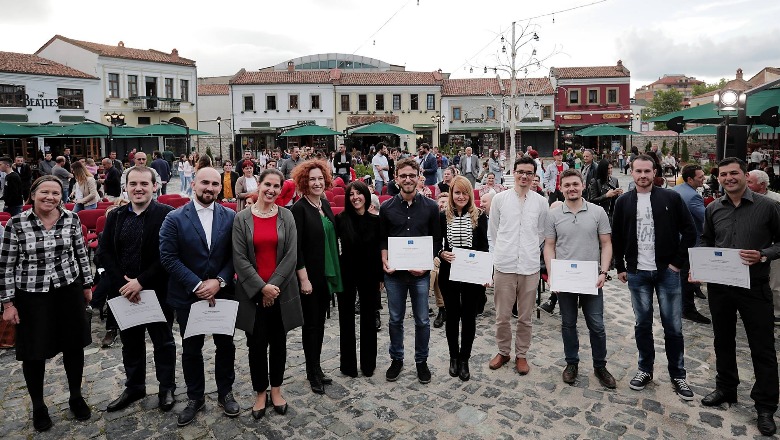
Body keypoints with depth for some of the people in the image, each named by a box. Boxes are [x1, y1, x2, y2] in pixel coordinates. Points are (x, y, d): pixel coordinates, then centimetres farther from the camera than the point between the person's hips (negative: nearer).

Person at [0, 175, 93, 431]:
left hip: (69, 290, 2)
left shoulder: (71, 219, -4)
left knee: (74, 345, 11)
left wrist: (87, 285, 10)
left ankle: (76, 398, 32)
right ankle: (38, 406, 30)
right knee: (34, 353, 9)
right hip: (31, 295, -2)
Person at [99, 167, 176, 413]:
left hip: (157, 291, -4)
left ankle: (167, 387, 29)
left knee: (163, 342, 12)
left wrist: (141, 282, -18)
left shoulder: (166, 215, -10)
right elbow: (104, 252, 1)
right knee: (130, 343, 19)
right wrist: (122, 284, -11)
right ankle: (134, 387, 37)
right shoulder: (115, 216, 5)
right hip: (123, 292, 5)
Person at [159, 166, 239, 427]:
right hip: (188, 296, -1)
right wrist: (197, 285, -17)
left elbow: (235, 255, -3)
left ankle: (225, 393, 33)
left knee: (225, 345, 13)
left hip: (222, 293, 1)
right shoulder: (175, 218, -7)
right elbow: (168, 257, -11)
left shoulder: (230, 217, -2)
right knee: (191, 349, 13)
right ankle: (195, 398, 32)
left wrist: (219, 281, -16)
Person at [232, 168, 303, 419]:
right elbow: (239, 259, -7)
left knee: (278, 342, 12)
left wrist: (273, 285, -13)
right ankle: (260, 392, 25)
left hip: (281, 291, 1)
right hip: (252, 292, -1)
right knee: (257, 344, 8)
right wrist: (262, 287, -14)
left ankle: (276, 389, 30)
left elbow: (291, 256, -5)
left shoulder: (287, 217, 0)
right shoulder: (242, 218, -3)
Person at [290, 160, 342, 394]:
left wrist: (334, 272, 11)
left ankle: (316, 368, 29)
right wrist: (304, 278, -18)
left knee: (320, 322, 15)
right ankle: (313, 373, 21)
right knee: (311, 324, 6)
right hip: (309, 275, -7)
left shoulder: (325, 204, 7)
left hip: (327, 274, 7)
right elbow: (296, 247, -16)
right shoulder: (299, 209, -14)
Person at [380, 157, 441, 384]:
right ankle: (396, 359, 31)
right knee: (395, 319, 13)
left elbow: (437, 240, 2)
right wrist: (384, 261, -8)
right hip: (394, 272, 1)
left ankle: (421, 361, 28)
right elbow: (382, 239, 7)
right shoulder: (387, 207, 1)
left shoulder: (430, 207, -1)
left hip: (420, 273, -1)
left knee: (422, 320, 9)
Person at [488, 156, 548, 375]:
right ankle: (503, 352, 28)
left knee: (525, 317, 12)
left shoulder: (541, 202, 3)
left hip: (530, 266, 1)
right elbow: (492, 233, 6)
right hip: (504, 266, 0)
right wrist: (497, 257, 4)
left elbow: (541, 233, 12)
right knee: (502, 316, 8)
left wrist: (532, 253, 7)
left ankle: (521, 354, 29)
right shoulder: (499, 199, 1)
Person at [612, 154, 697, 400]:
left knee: (673, 326, 5)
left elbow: (689, 231, -1)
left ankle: (678, 375, 21)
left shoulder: (671, 198, -3)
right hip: (637, 273, 2)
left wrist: (678, 262, -6)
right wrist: (620, 267, 6)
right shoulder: (623, 202, 3)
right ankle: (645, 370, 25)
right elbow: (617, 237, 9)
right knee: (642, 324, 11)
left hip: (667, 271, -1)